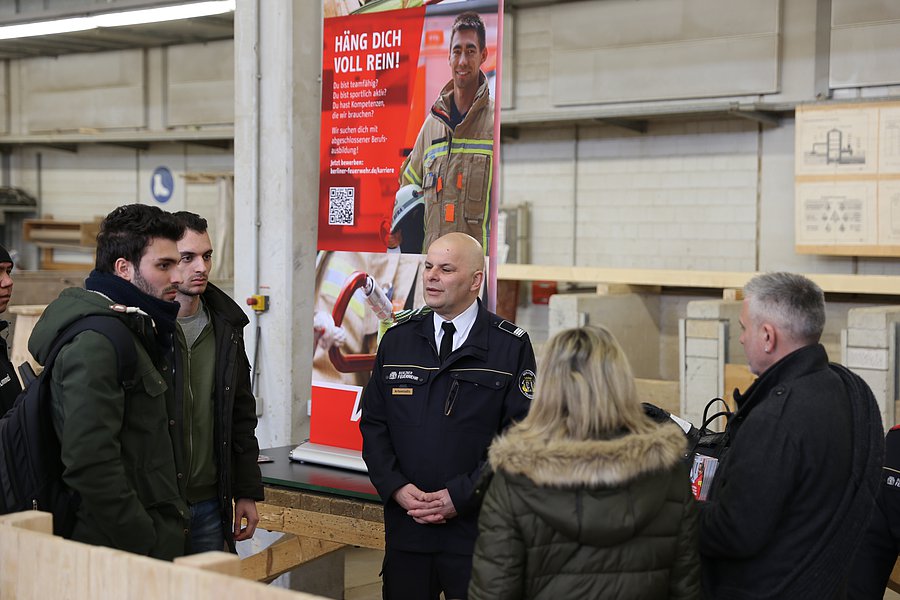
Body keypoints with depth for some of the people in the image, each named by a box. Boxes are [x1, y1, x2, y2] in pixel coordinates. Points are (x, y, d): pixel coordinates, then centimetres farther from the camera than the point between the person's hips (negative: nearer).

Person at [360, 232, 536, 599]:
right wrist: (396, 487, -6)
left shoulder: (511, 346, -4)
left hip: (476, 526, -3)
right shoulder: (397, 339, 8)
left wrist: (461, 496, -14)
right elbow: (373, 423, 8)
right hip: (404, 525, 3)